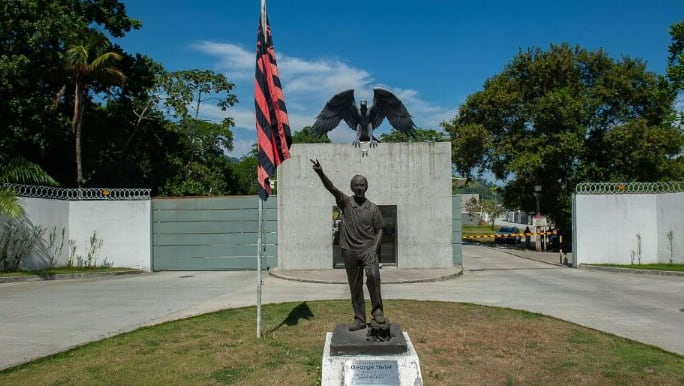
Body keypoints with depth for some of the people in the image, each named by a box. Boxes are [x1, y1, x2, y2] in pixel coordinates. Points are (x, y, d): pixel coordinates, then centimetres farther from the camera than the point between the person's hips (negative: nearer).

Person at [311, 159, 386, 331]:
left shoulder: (373, 208, 4)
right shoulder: (345, 202, 3)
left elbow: (379, 230, 5)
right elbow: (331, 188, -12)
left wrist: (374, 249, -9)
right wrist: (320, 173, -29)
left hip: (368, 249, -1)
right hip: (350, 251, 1)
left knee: (373, 275, -26)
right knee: (355, 287, 8)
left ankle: (377, 311, -10)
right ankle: (359, 320, 19)